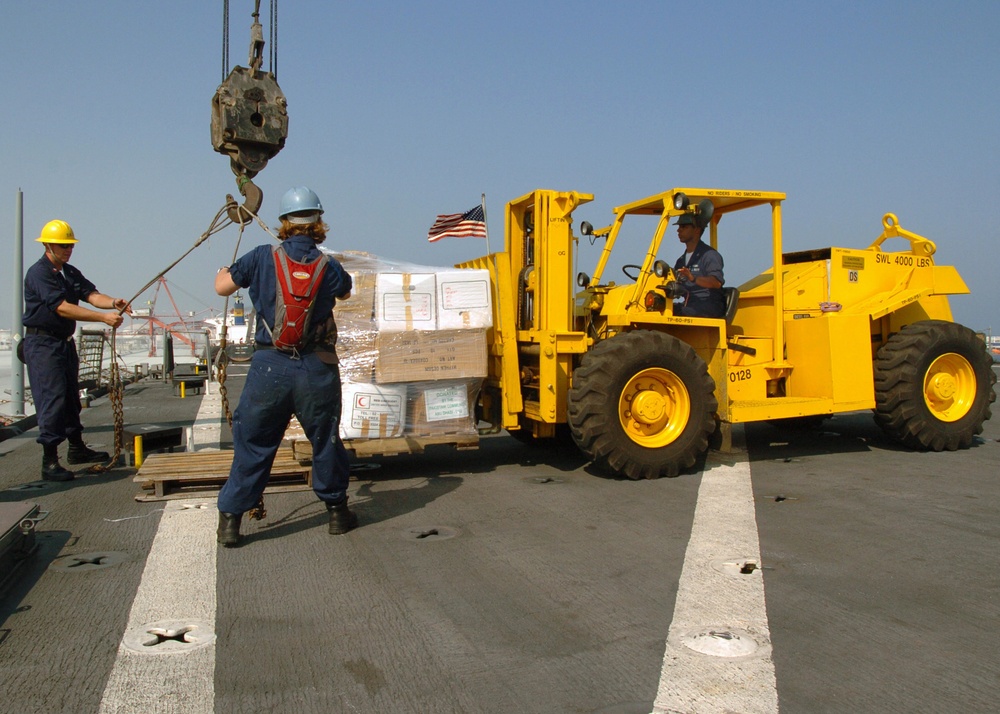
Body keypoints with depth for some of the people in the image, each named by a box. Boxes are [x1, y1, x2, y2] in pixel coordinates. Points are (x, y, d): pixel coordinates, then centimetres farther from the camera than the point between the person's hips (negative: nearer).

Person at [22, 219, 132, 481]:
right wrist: (104, 318, -30)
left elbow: (91, 295, -1)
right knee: (52, 399, -12)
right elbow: (62, 308, -24)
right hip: (43, 344, -9)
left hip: (65, 342, 9)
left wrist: (112, 302, -23)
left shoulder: (70, 273, 12)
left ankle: (77, 448, 31)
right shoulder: (39, 273, -15)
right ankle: (49, 462, -8)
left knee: (71, 397, 17)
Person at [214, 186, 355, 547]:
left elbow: (222, 287, 6)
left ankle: (230, 518, 16)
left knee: (252, 444, 11)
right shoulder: (330, 269, -1)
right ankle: (337, 510, 27)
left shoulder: (263, 258, -3)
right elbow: (345, 292, 20)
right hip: (317, 369, 0)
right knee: (326, 441, 15)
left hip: (269, 366, 0)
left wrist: (223, 271, 29)